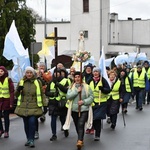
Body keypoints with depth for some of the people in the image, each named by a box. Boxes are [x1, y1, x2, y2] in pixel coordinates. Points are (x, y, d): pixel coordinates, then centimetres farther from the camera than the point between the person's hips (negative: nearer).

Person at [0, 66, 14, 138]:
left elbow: (12, 91, -8)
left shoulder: (8, 80, -6)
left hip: (6, 101, -3)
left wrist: (11, 102, -13)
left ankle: (6, 131, 18)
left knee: (6, 117, 5)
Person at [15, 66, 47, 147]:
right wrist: (18, 90, -11)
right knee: (26, 124, 7)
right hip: (23, 107, 3)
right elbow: (16, 95, 11)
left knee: (32, 122, -14)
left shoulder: (38, 82, 1)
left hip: (34, 107, -3)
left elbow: (41, 94, 5)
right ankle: (29, 139, 23)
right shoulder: (21, 82, 6)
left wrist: (44, 104, 1)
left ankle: (31, 140, -3)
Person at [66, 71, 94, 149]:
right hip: (74, 109, 3)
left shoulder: (86, 86, -2)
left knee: (81, 125, -19)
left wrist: (84, 101, -15)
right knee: (77, 125, 13)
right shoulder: (71, 87, 4)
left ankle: (80, 141, -26)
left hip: (84, 109, -3)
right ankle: (80, 139, 32)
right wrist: (76, 91, -16)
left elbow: (91, 97, -2)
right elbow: (68, 96, -9)